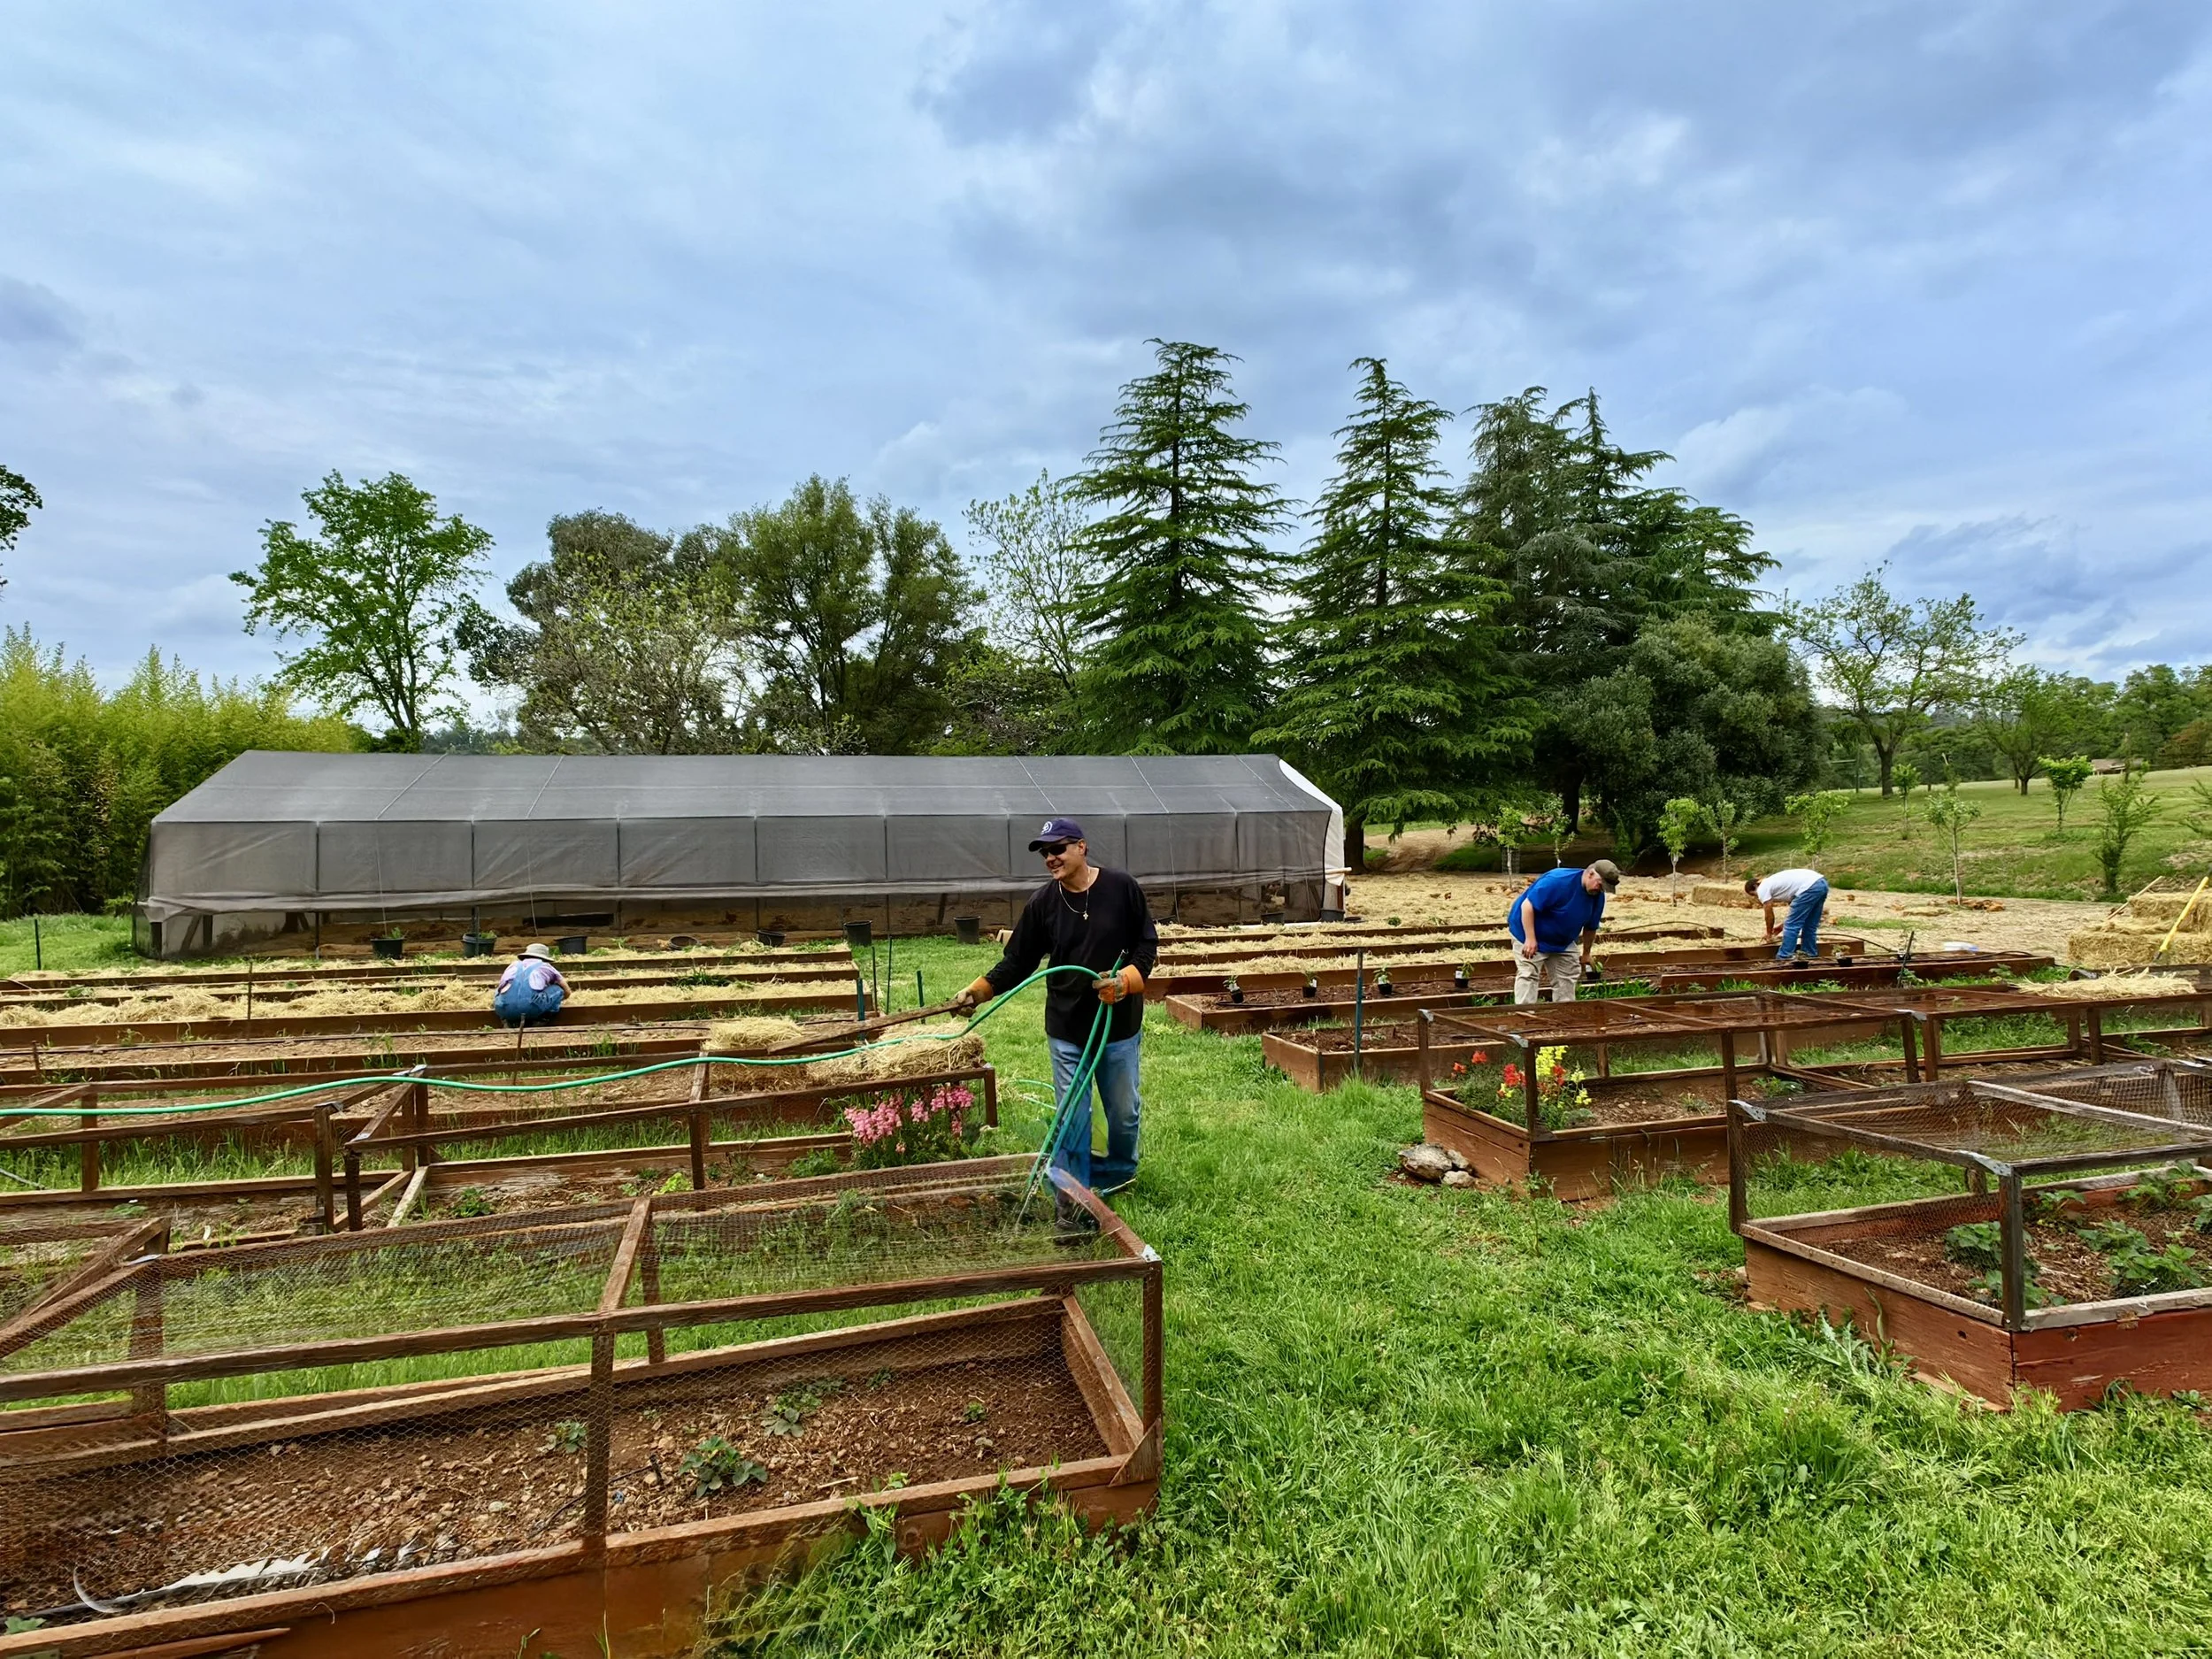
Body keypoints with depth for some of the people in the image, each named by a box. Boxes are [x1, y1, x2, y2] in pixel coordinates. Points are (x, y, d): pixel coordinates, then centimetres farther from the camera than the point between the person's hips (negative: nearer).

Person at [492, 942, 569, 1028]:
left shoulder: (514, 964, 34)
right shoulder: (545, 966, 27)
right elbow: (567, 992, 37)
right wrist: (554, 1001, 60)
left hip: (504, 1009, 3)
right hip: (531, 1007, -3)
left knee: (498, 992, 39)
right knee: (558, 990, 24)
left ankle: (509, 1023, 15)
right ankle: (538, 1023, 10)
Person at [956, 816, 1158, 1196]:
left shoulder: (1122, 887, -8)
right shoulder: (1041, 903, -3)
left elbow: (1148, 943, -2)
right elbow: (1017, 961, 1)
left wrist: (1127, 979, -18)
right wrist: (980, 990, -12)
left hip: (1120, 1024, 0)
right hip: (1066, 1030, 1)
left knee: (1124, 1111, 15)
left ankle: (1120, 1173, 41)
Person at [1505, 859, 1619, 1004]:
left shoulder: (1598, 896, -6)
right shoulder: (1558, 880, -31)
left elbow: (1590, 927, 9)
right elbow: (1528, 905, -32)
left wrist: (1586, 954, 15)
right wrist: (1530, 939, -33)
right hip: (1529, 933, -8)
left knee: (1569, 974, 7)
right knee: (1529, 974, -13)